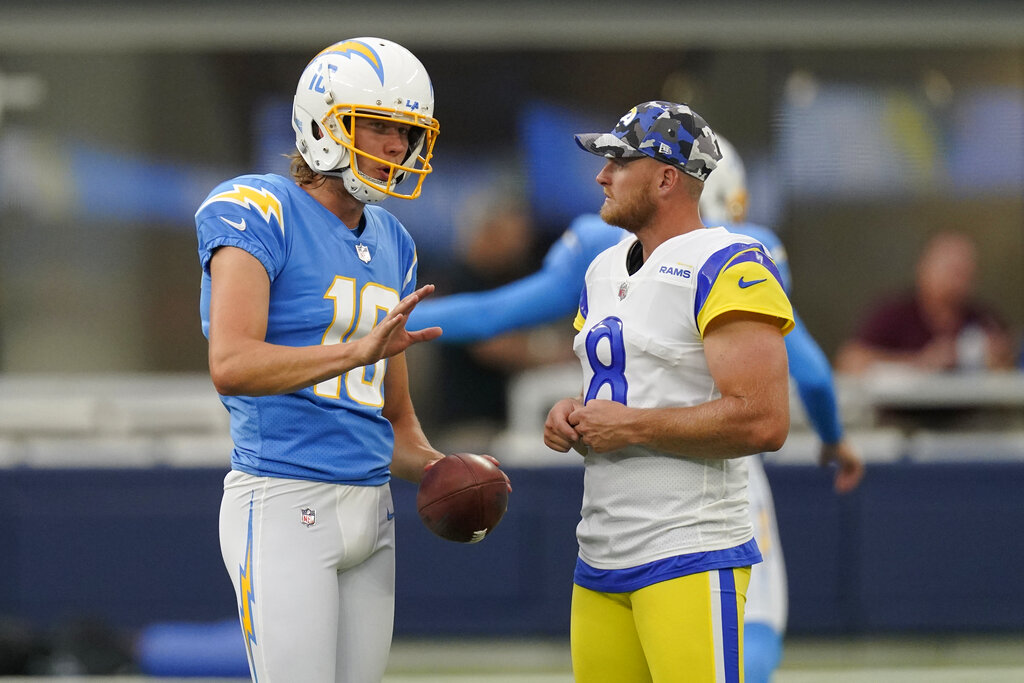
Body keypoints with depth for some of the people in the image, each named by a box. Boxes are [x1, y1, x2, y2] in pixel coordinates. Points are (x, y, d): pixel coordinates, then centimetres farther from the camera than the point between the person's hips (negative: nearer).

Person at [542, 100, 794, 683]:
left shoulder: (727, 269, -11)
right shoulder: (605, 272, 17)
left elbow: (763, 422, -20)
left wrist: (632, 427, -15)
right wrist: (573, 417, 7)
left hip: (689, 562, -9)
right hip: (601, 563, 9)